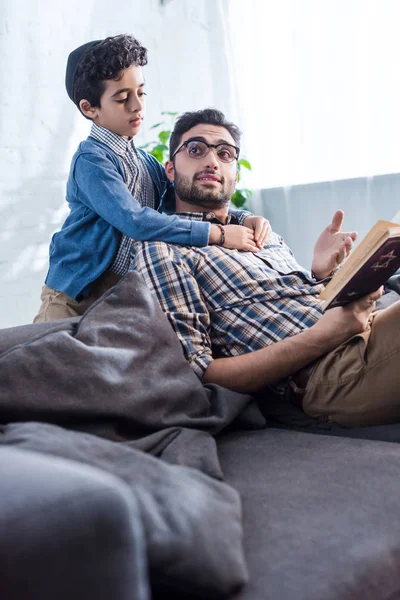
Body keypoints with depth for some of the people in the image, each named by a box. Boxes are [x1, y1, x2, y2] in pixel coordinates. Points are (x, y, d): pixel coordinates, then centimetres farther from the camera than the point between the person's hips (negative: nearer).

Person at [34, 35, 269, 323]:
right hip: (76, 300, -7)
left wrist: (243, 218, -9)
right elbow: (135, 221, -28)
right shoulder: (91, 160, -15)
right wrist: (217, 233, -29)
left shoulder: (147, 162, 10)